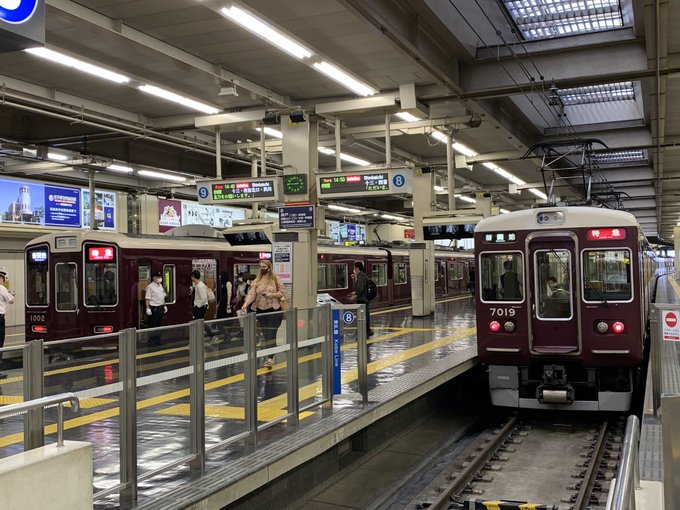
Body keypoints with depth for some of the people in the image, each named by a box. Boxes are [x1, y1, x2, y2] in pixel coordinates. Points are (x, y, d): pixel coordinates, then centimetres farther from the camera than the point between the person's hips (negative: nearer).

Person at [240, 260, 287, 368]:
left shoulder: (275, 279, -2)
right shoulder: (256, 281, 6)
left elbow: (282, 293, -2)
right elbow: (251, 294, -5)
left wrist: (271, 294, -17)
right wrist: (245, 304, -20)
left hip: (274, 310, -4)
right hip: (261, 311, 4)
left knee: (271, 335, -9)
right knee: (266, 335, 9)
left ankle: (270, 358, -10)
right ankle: (270, 357, 19)